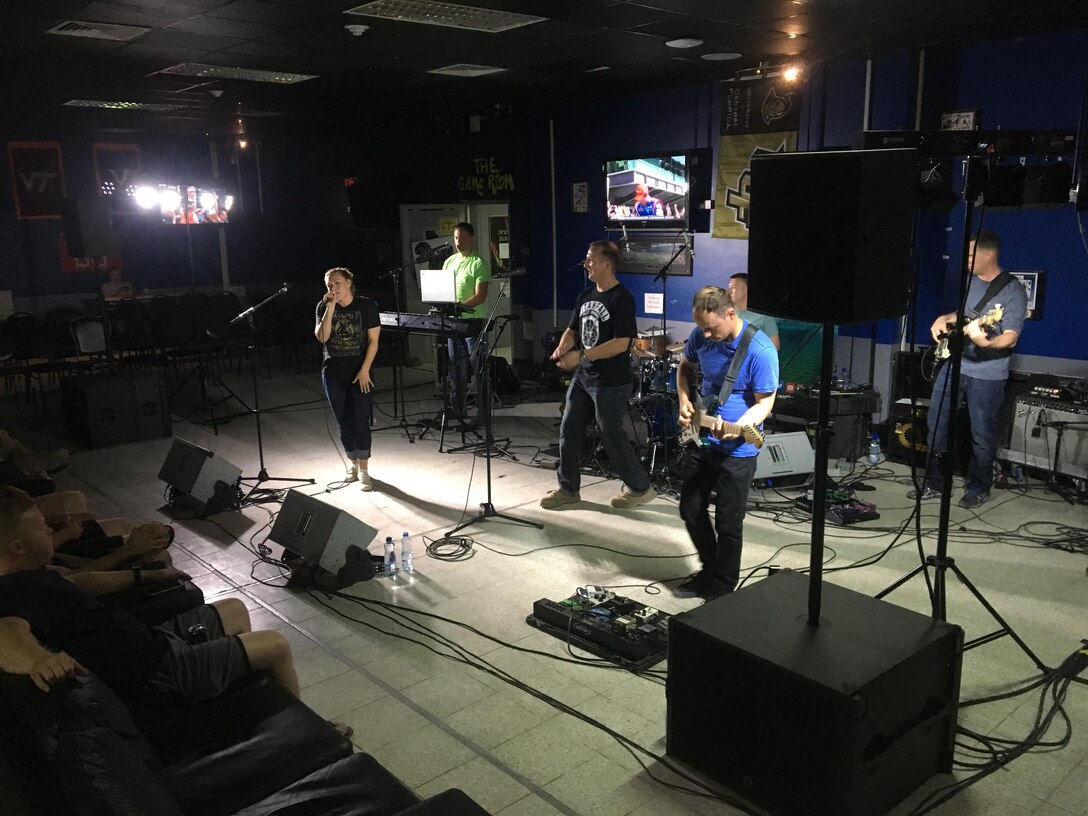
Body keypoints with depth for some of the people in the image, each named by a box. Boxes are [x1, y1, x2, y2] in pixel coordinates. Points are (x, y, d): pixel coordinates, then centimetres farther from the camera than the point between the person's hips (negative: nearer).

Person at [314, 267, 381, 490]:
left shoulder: (367, 306, -6)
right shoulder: (323, 307, 1)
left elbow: (373, 341, -7)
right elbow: (321, 337, -13)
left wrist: (364, 370, -14)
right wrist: (330, 308, -18)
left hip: (359, 372, -3)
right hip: (333, 373, 3)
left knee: (361, 422, -4)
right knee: (344, 422, 9)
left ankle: (364, 470, 6)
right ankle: (352, 464, 25)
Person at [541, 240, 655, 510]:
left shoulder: (621, 299, -16)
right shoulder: (586, 294, 9)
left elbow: (621, 344, -23)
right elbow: (573, 329, 16)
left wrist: (581, 355, -26)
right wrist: (562, 348, -7)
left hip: (611, 382, -8)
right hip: (583, 377, 8)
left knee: (611, 437, 1)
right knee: (569, 430, 9)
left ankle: (640, 488, 19)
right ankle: (568, 488, 23)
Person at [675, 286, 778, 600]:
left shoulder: (760, 350, -23)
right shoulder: (701, 335, -5)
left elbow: (764, 402, -15)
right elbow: (685, 367, 14)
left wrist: (737, 427, -32)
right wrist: (685, 401, -2)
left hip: (737, 450, -6)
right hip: (703, 442, 6)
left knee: (728, 523, 2)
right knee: (691, 509, 15)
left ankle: (723, 590, 22)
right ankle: (709, 571, 36)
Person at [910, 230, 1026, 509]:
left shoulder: (1013, 291, -12)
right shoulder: (970, 280, 9)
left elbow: (1010, 339, -18)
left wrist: (984, 342, -37)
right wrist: (944, 319, 5)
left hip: (987, 374, -7)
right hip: (953, 364, 7)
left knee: (982, 434, 4)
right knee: (936, 425, 9)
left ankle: (979, 488, 21)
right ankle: (934, 483, 20)